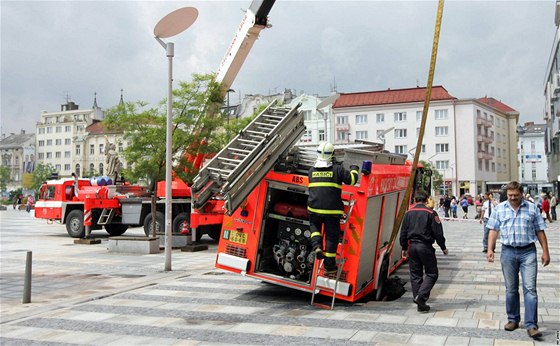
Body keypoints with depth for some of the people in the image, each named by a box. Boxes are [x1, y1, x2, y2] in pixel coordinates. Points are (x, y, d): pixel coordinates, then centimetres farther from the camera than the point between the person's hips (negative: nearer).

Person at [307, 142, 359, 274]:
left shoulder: (312, 170, 8)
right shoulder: (337, 169, -6)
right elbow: (351, 179, -3)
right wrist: (354, 170, 18)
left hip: (314, 208, 3)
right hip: (332, 209, -3)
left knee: (315, 226, 28)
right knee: (331, 236, 6)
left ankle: (316, 246, 2)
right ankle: (329, 265, 12)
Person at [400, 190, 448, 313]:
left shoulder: (408, 213, 6)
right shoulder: (430, 213, -6)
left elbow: (403, 232, 9)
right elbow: (438, 233, -5)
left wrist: (404, 248, 19)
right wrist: (443, 247, 6)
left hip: (412, 246, 4)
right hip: (425, 246, -4)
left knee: (415, 275, 9)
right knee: (432, 273, 6)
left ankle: (420, 304, 10)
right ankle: (421, 296, -12)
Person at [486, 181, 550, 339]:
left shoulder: (532, 208, 4)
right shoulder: (499, 208, 6)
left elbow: (540, 231, 6)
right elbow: (494, 230, 6)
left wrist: (545, 252, 2)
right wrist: (490, 249, -3)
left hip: (528, 252, -1)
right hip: (508, 252, 2)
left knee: (530, 289, -7)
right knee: (511, 289, 10)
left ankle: (531, 325, -5)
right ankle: (513, 320, 23)